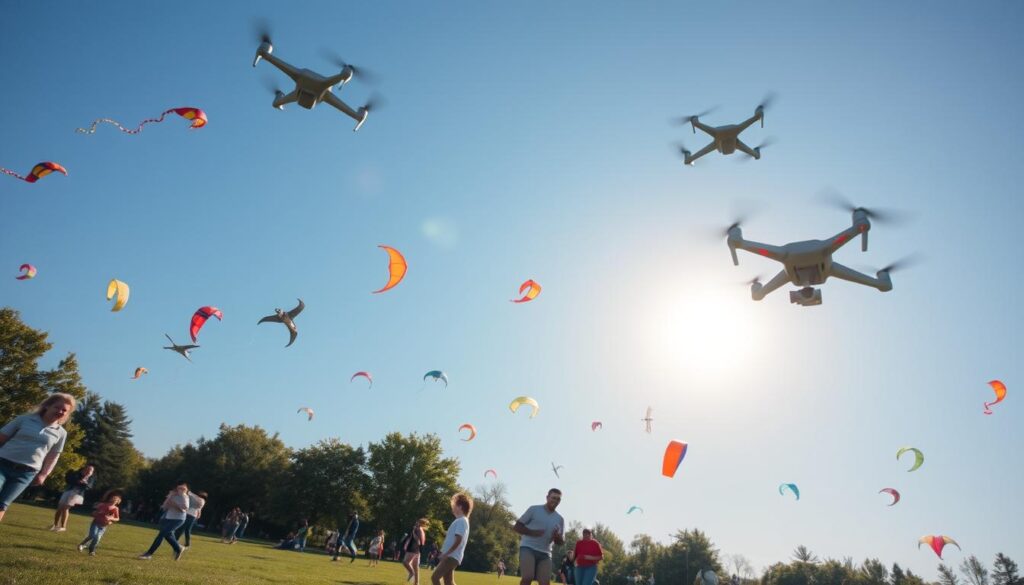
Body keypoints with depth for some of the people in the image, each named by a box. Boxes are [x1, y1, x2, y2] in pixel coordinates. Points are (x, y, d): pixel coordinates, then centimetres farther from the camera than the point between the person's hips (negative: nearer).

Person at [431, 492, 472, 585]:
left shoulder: (461, 521, -12)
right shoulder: (460, 521, 19)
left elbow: (458, 541, -21)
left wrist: (446, 554, -20)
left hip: (451, 557, -10)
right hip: (450, 557, 10)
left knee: (434, 577, -13)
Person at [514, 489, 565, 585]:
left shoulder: (560, 519, 12)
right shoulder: (534, 509, 2)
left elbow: (560, 542, 16)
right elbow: (517, 527, 0)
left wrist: (557, 537, -10)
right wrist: (532, 532, -18)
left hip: (545, 553, 4)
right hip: (528, 548, -4)